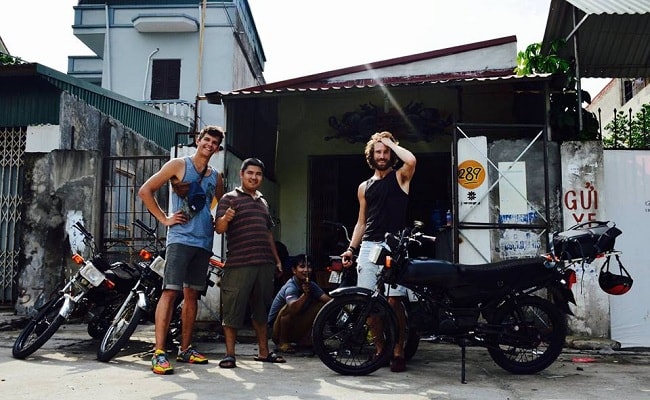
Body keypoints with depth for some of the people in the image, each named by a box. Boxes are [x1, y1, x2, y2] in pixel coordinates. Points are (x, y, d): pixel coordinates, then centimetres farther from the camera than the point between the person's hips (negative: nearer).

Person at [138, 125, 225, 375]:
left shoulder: (215, 177, 17)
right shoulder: (179, 165, 2)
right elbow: (145, 190, -1)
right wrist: (164, 219, -7)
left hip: (204, 241, 6)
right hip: (180, 237, -5)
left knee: (192, 294, 10)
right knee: (170, 292, -13)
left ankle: (185, 349, 18)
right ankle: (159, 352, -12)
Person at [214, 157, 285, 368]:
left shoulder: (263, 202, 22)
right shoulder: (229, 198, 2)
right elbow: (219, 228, -8)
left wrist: (277, 259, 22)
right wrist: (225, 218, -30)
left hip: (265, 264, 6)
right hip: (239, 264, -6)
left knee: (262, 309, 12)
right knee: (233, 309, -4)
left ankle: (263, 351, 21)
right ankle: (229, 354, 4)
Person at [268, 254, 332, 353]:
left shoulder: (311, 285, -4)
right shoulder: (290, 287, -26)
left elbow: (327, 300, -14)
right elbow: (293, 307, -46)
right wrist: (305, 294, -61)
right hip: (277, 331, -6)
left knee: (320, 304, -5)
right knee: (289, 308, -34)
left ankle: (303, 338, 2)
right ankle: (282, 342, -15)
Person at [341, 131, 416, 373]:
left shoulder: (400, 177, 8)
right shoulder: (364, 187, 19)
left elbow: (411, 160, -16)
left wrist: (390, 142, -1)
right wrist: (351, 248, 12)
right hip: (368, 246, 4)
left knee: (393, 300, -10)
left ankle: (398, 352, 0)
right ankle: (379, 349, 13)